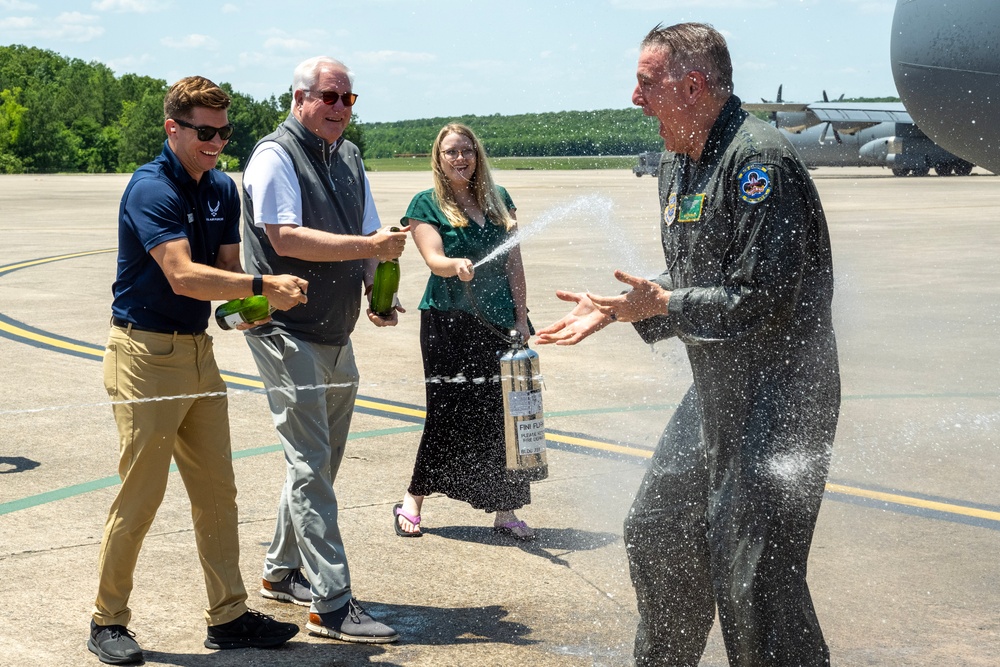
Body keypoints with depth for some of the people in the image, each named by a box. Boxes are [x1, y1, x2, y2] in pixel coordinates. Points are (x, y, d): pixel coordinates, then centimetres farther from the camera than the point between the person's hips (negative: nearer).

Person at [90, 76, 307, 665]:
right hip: (146, 352, -8)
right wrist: (262, 285, -33)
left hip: (198, 349, 8)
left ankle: (229, 616, 16)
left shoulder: (224, 190, 10)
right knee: (140, 494, -3)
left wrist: (246, 306, -11)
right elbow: (183, 275, -27)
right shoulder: (151, 190, -15)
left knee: (217, 489, 8)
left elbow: (226, 269, 10)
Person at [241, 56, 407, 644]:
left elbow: (371, 238, 15)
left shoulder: (349, 157, 14)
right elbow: (286, 237, -22)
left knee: (321, 461, 15)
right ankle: (332, 604, -7)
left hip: (337, 335, 8)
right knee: (310, 467, -8)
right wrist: (368, 246, -25)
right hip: (289, 334, -8)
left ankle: (283, 572, 29)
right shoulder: (276, 155, -10)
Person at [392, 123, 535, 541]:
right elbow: (434, 259, -12)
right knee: (448, 414, -3)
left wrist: (520, 316, 6)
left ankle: (504, 511, 9)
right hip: (448, 322, -3)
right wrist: (455, 266, -34)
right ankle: (412, 502, 14)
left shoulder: (498, 200, 12)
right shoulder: (427, 204, 1)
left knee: (502, 413, 0)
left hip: (499, 322, 4)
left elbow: (513, 262, 12)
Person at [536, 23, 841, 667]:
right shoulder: (678, 164, 12)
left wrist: (662, 304, -16)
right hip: (716, 390, 10)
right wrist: (616, 310, 8)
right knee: (657, 535, 18)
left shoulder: (760, 159, -19)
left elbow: (765, 300, -23)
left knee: (753, 575, -9)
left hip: (778, 401, -10)